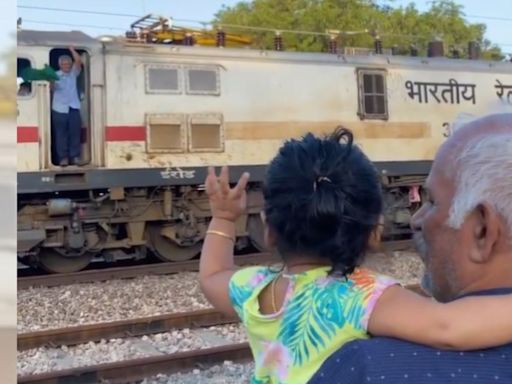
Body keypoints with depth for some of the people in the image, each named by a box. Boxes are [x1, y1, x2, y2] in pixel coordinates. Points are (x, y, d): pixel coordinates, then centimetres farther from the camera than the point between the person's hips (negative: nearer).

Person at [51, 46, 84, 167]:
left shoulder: (73, 73, 10)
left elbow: (78, 61, -4)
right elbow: (51, 88, -12)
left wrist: (72, 49, -10)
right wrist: (51, 82, -32)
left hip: (73, 107, 2)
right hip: (59, 109, -2)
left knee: (75, 133, 3)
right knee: (61, 134, 0)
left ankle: (75, 157, 8)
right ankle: (63, 157, 5)